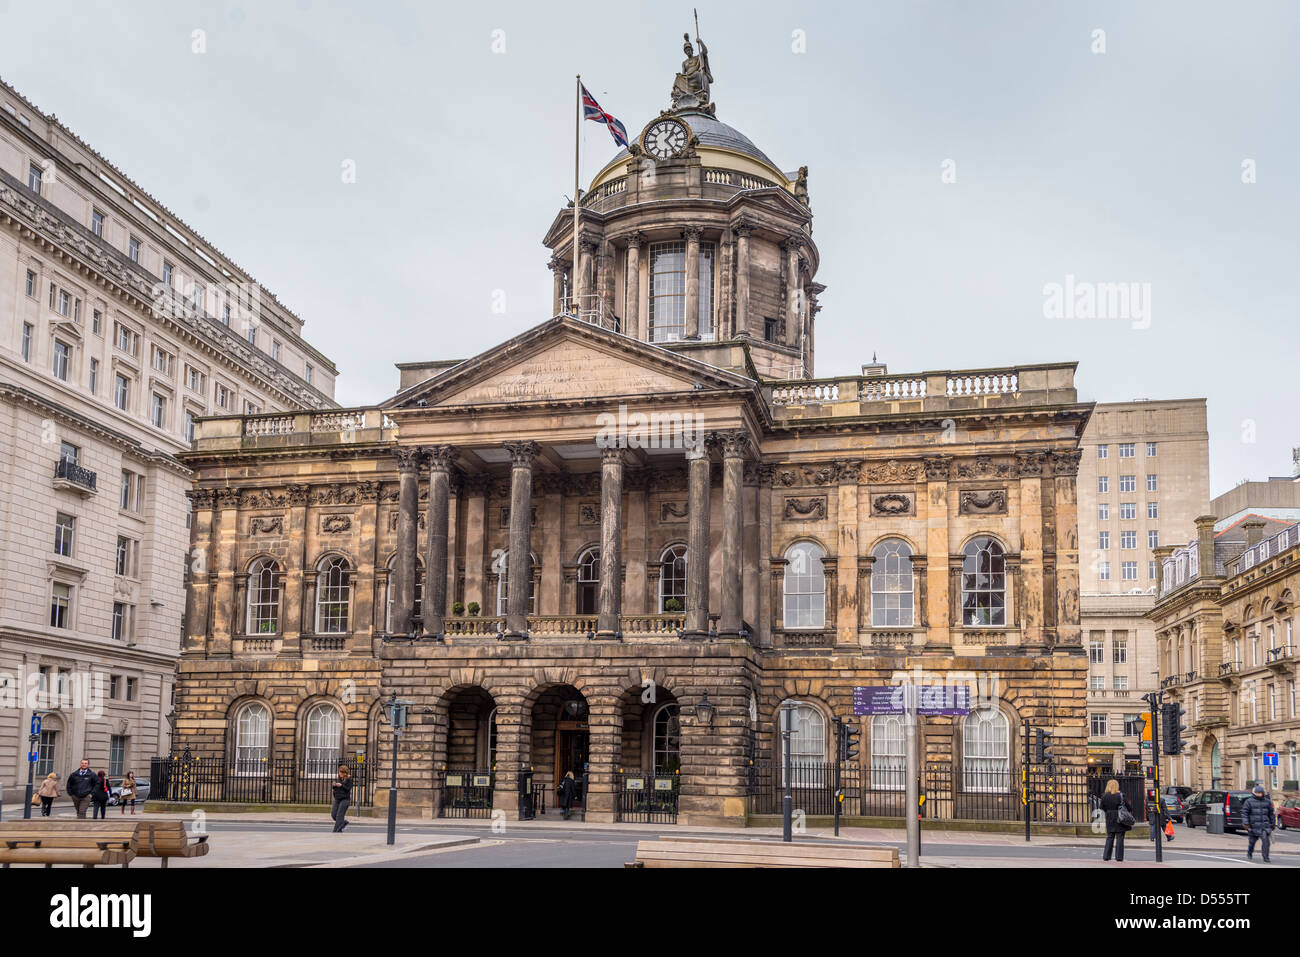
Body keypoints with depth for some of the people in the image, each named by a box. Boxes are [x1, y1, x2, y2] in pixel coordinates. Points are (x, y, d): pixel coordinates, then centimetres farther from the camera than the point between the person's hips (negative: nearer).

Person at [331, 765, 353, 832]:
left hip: (345, 799, -6)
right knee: (333, 814, 4)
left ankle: (337, 830, -5)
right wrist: (334, 785, -7)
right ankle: (344, 822, 26)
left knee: (339, 815, -10)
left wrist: (341, 785, -22)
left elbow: (348, 788, -11)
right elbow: (334, 789, 15)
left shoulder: (349, 779, -5)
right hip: (337, 799, 7)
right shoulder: (337, 778, 10)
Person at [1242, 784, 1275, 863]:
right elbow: (1244, 813, -5)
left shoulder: (1267, 801, 9)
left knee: (1265, 840, -15)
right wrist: (1246, 823, -15)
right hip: (1254, 826, -2)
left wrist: (1272, 824, 20)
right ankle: (1249, 854, 35)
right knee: (1252, 841, 10)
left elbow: (1271, 813, 19)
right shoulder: (1249, 802, -2)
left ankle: (1266, 858, -11)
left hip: (1264, 826, 2)